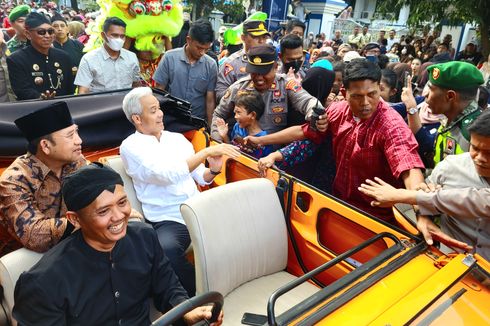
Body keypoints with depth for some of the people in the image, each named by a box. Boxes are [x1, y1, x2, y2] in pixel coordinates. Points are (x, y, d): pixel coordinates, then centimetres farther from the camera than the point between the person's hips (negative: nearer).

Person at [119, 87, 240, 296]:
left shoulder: (177, 138, 15)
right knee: (167, 250, -35)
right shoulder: (130, 146, -2)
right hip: (168, 220, -5)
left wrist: (213, 170, -5)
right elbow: (168, 175, -18)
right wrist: (207, 151, -20)